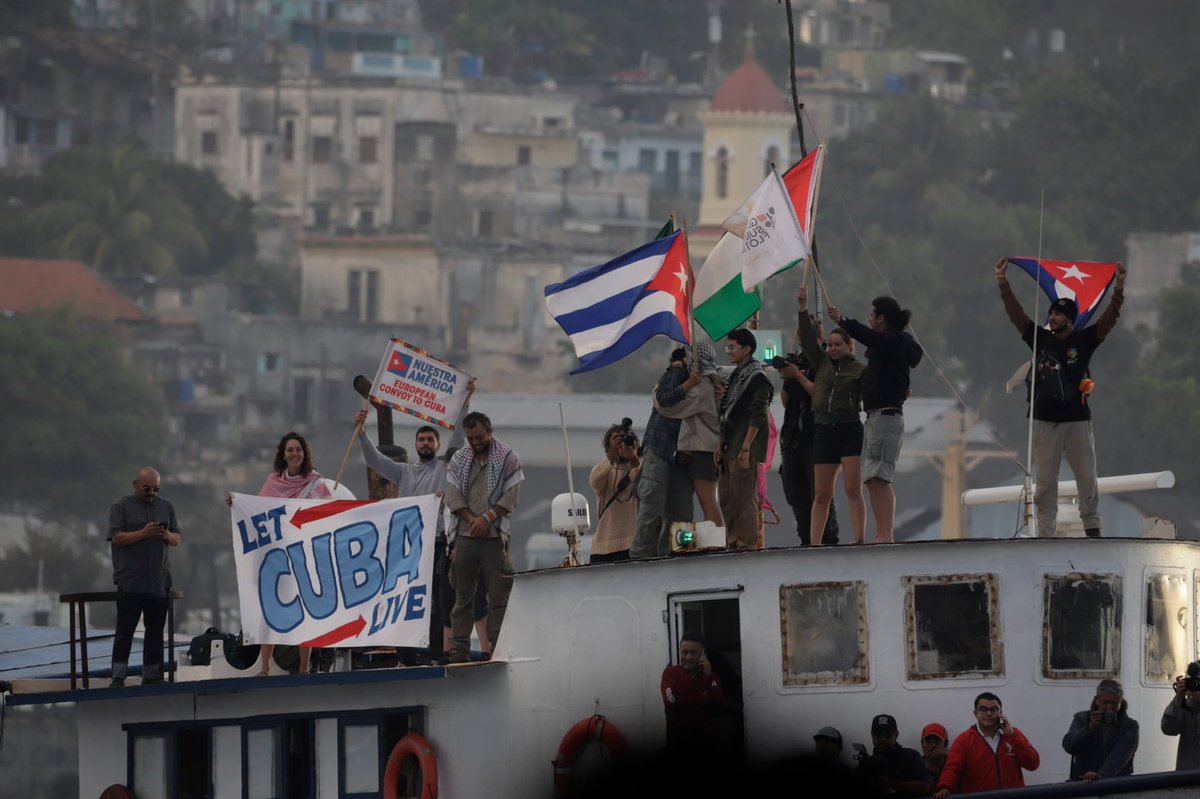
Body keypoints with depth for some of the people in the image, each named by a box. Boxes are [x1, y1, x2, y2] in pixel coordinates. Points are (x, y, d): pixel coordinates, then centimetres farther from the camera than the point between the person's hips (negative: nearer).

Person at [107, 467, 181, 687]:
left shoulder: (166, 506, 13)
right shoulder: (121, 507, 1)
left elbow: (177, 539, 15)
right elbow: (116, 538, -9)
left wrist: (168, 536, -8)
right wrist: (143, 533, -20)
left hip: (159, 582, 4)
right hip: (130, 582, -4)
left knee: (155, 631, 7)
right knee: (125, 630, -5)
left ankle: (151, 676, 13)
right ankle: (118, 676, -4)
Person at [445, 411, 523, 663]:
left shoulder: (508, 458, 4)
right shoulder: (459, 460, 13)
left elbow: (510, 497, -3)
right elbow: (453, 497, 5)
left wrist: (487, 519, -12)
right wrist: (472, 519, -8)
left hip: (495, 536, -3)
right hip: (465, 536, 3)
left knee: (498, 595, -4)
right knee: (463, 595, 2)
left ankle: (497, 647, -4)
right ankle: (459, 649, 2)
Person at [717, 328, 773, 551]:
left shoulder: (756, 378, -8)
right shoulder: (736, 377, 19)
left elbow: (758, 416, -15)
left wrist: (746, 448, -20)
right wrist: (721, 446, 17)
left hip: (744, 448, -9)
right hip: (729, 449, 9)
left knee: (744, 497, -10)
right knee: (726, 498, 9)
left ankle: (747, 542, -10)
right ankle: (732, 543, 13)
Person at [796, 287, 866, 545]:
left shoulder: (859, 370, 3)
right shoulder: (822, 363, 14)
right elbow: (808, 339, 5)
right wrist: (803, 310, -3)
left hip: (850, 429, -4)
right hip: (824, 431, 4)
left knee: (853, 490, -10)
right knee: (821, 494, 6)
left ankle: (858, 540, -13)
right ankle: (814, 543, 7)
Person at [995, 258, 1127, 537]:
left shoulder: (1084, 341, 1)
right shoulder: (1040, 339, 5)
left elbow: (1110, 318, -7)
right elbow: (1015, 313, 5)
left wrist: (1119, 286, -18)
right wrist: (1002, 281, 0)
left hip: (1077, 420, -1)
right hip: (1045, 421, 1)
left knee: (1087, 478, 3)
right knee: (1044, 480, 1)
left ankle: (1092, 526, 14)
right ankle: (1045, 532, 5)